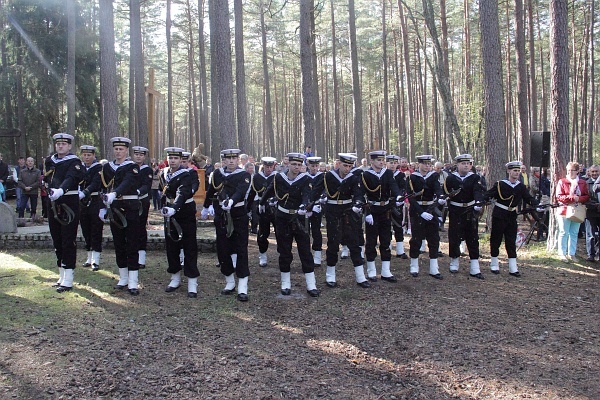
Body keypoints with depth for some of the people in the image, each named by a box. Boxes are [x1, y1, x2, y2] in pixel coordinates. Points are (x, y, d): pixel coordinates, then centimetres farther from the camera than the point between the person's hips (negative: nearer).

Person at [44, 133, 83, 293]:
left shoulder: (75, 162, -8)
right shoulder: (49, 161, 13)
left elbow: (70, 179, -26)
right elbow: (47, 180, 20)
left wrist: (60, 191, -42)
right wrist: (51, 191, 2)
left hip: (69, 204, -7)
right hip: (53, 204, 7)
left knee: (68, 241, -6)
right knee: (57, 240, 12)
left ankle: (68, 280, -5)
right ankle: (62, 276, 24)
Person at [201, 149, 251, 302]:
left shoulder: (244, 175, -7)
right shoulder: (217, 174, 5)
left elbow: (240, 192, -26)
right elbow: (210, 191, 20)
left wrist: (231, 201, -44)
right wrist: (205, 208, 29)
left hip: (238, 216, -4)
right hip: (221, 217, 4)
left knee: (241, 250, -4)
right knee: (223, 250, 8)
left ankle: (242, 288, -3)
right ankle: (230, 283, 24)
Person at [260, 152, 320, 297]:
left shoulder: (305, 179, -10)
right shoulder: (279, 178, -4)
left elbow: (307, 195, -27)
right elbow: (269, 191, 14)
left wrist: (304, 206, -48)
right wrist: (262, 203, 29)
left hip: (299, 218, -1)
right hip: (282, 219, 1)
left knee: (305, 251, -1)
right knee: (284, 252, 8)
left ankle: (311, 285, 4)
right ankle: (285, 284, 20)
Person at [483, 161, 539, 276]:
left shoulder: (521, 187, 4)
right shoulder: (500, 185, -9)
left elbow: (529, 198, 0)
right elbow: (487, 196, -10)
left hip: (512, 217, 4)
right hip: (499, 216, -4)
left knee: (511, 242, 4)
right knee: (496, 240, 4)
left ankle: (513, 268, 6)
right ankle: (494, 265, 18)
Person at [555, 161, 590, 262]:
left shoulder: (583, 183, 9)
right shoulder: (562, 182, 0)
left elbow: (587, 197, 7)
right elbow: (559, 197, -7)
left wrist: (579, 199, -13)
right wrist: (571, 197, -20)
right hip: (564, 211, -3)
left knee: (574, 233, 7)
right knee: (564, 233, -3)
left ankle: (571, 254, 15)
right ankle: (562, 254, 3)